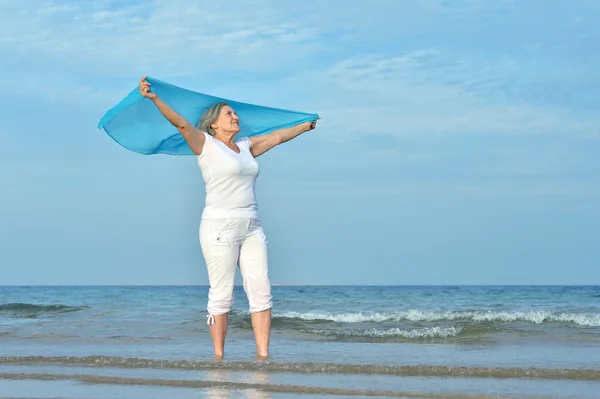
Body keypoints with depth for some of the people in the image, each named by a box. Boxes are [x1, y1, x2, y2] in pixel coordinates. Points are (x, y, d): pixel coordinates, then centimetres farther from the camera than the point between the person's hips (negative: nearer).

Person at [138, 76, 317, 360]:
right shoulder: (206, 144, 0)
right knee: (221, 295, -5)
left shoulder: (245, 147, 18)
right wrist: (154, 98, -29)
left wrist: (304, 126, 44)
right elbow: (180, 123, -15)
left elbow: (276, 137, 31)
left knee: (261, 292, 0)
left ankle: (263, 355, 1)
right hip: (220, 227, -7)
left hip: (251, 229, 7)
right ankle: (218, 357, 2)